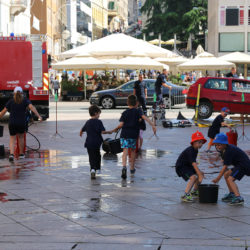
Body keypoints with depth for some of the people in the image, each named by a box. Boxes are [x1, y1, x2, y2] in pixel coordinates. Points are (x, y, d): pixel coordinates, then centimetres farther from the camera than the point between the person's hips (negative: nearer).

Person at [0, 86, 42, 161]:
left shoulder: (11, 101, 4)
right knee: (21, 137, 24)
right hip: (22, 123, 1)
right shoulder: (25, 100, 2)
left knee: (12, 139, 9)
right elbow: (31, 107, -13)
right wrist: (39, 116, -20)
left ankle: (11, 154, -13)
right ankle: (21, 154, 29)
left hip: (12, 123, 0)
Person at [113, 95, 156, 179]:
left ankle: (124, 166, -30)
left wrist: (115, 129, 18)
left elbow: (121, 124, -1)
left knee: (125, 150, -7)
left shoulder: (125, 113, 8)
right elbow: (144, 117, -12)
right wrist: (152, 125, -18)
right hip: (134, 134, 0)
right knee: (133, 150, 17)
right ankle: (132, 168, 25)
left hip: (124, 133, 0)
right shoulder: (137, 111, 5)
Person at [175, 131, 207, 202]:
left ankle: (194, 192, 27)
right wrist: (199, 174, -36)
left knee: (201, 174, 14)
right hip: (180, 167, -10)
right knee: (193, 177, -29)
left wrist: (199, 172, 11)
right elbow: (193, 163, -33)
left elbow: (193, 163, 15)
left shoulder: (196, 150, 6)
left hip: (187, 166, 10)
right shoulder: (190, 151, -26)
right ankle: (185, 195, -32)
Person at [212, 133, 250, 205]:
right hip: (239, 165, 11)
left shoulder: (228, 151, -23)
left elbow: (225, 166, -22)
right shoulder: (222, 150, 7)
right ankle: (232, 194, 26)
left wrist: (218, 178, -18)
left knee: (230, 179, -19)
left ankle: (238, 198, -29)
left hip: (244, 165, -11)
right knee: (226, 174, 19)